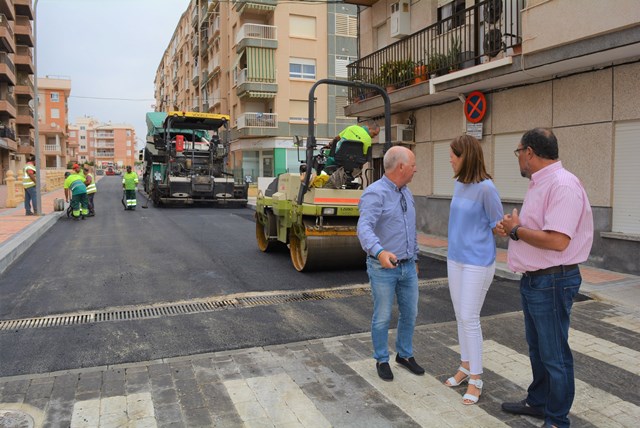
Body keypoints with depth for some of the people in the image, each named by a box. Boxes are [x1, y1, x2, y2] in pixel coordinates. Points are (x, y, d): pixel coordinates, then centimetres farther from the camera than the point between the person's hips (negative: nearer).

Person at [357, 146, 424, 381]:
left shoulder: (406, 193, 9)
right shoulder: (375, 193, -18)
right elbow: (364, 228, -33)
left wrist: (414, 258, 22)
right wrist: (379, 252, -49)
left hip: (408, 267, 7)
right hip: (383, 267, -7)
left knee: (410, 313, 16)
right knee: (382, 317, 7)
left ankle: (404, 355, 36)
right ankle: (382, 360, 27)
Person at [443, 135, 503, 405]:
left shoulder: (486, 187, -18)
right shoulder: (459, 184, 4)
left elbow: (498, 225, -6)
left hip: (477, 263, -7)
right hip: (455, 259, 7)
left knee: (470, 319, -4)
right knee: (460, 316, 13)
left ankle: (476, 379, 11)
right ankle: (466, 366, 29)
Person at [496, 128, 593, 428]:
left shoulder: (562, 184, -21)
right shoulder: (539, 184, 11)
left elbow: (557, 241, -30)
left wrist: (516, 230, -17)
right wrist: (512, 228, 1)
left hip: (552, 282, -10)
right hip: (534, 279, 10)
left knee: (554, 355, 5)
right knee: (537, 348, 22)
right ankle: (538, 402, 40)